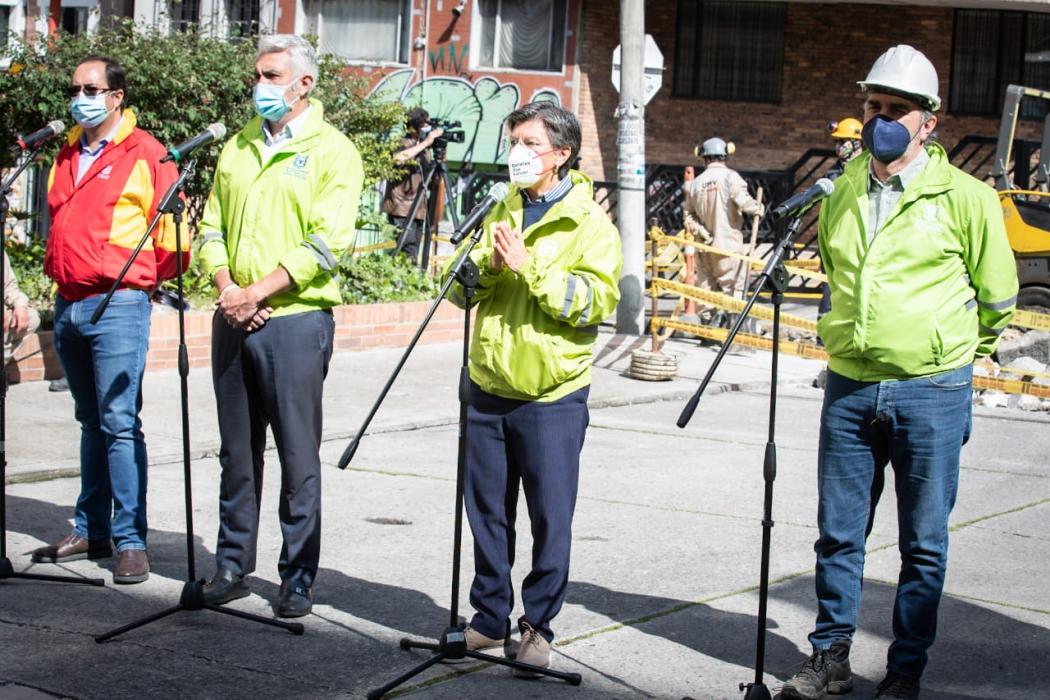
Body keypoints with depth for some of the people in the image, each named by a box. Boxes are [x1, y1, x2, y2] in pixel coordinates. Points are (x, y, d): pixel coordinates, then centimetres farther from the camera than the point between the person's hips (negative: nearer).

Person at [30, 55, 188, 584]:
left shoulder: (145, 155, -5)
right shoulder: (67, 156, 16)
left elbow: (169, 229, -4)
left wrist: (151, 278, 3)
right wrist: (58, 275, 17)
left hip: (118, 305, -7)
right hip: (69, 304, 7)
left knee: (120, 423, -10)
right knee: (90, 422, 13)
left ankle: (130, 540, -7)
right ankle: (91, 530, 19)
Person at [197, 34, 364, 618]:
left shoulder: (332, 151, -3)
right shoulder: (239, 148, 15)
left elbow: (326, 243, -12)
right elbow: (213, 226, 14)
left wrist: (259, 292, -17)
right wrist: (227, 288, -4)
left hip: (295, 318, -5)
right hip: (234, 321, 6)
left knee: (299, 457, -1)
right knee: (238, 450, 11)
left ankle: (299, 577, 7)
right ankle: (233, 565, 21)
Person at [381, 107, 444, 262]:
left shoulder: (423, 148, 16)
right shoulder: (405, 143, -5)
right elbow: (398, 158, -30)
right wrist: (425, 143, -24)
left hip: (418, 209, 8)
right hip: (402, 208, -8)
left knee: (413, 253, 5)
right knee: (408, 253, -18)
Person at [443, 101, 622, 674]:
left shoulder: (589, 223, -4)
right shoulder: (498, 213, 12)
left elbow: (597, 301, -16)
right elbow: (458, 289, 10)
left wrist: (529, 266, -21)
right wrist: (487, 264, -11)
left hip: (552, 396, -5)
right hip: (489, 390, 5)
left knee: (550, 517, 0)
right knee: (487, 511, 10)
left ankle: (538, 625, 12)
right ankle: (490, 618, 22)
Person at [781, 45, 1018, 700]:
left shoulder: (964, 197, -5)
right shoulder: (842, 194, 8)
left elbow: (998, 296, 7)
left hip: (932, 393, -4)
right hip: (849, 387, 4)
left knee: (924, 542, 5)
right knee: (839, 534, 9)